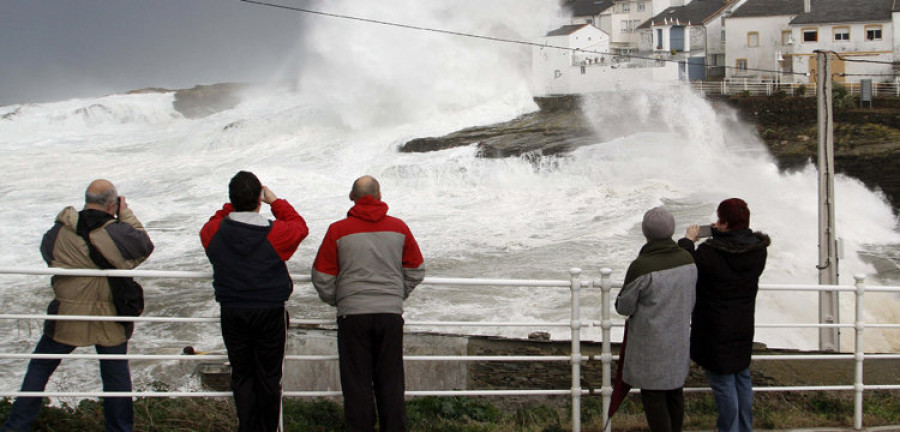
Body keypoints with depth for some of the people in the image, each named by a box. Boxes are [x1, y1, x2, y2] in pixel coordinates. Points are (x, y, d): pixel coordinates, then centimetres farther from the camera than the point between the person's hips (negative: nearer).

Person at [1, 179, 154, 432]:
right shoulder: (118, 233, -13)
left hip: (67, 317, 0)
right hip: (110, 321, 0)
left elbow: (46, 251, 8)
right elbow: (145, 245, 4)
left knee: (39, 368, 14)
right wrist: (126, 215, 10)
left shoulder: (60, 232, -10)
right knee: (116, 374, 16)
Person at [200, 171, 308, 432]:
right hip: (270, 313, -2)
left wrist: (232, 206, 7)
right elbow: (299, 226, 4)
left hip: (232, 314, 2)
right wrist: (275, 202, 8)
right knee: (268, 376, 10)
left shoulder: (215, 232, -10)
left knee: (241, 375, 12)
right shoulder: (276, 233, -16)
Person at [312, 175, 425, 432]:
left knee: (357, 381, 5)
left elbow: (322, 277, 0)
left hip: (352, 314, -2)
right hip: (391, 313, 2)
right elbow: (415, 271, 11)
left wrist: (336, 301, 17)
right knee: (390, 380, 10)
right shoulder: (398, 228, 3)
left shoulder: (338, 231, -4)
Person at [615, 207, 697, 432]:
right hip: (679, 340, 6)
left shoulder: (641, 267, -23)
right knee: (675, 392, 20)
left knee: (653, 397, 5)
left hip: (651, 344, -6)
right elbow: (691, 301, 7)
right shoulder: (687, 260, -5)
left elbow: (623, 307, -13)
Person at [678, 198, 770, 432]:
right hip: (744, 327, 7)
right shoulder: (758, 249, -6)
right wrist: (720, 235, 10)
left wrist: (688, 240, 1)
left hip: (716, 330, -7)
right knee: (742, 377, 21)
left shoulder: (711, 251, -25)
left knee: (723, 382, 3)